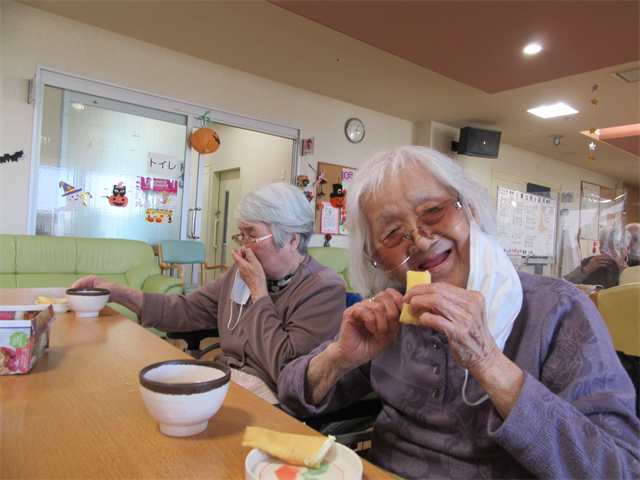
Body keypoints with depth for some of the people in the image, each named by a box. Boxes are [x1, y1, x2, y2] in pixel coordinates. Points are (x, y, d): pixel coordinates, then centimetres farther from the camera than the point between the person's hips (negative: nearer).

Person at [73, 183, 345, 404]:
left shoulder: (324, 290, -15)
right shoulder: (242, 273, 8)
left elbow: (286, 370, -24)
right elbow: (187, 310, 8)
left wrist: (258, 291, -18)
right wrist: (117, 293, -1)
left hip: (268, 397, -6)